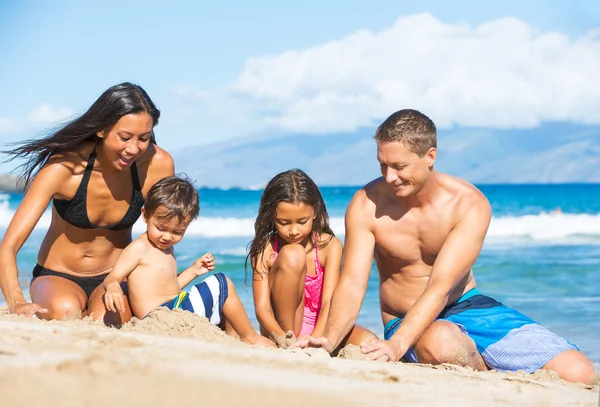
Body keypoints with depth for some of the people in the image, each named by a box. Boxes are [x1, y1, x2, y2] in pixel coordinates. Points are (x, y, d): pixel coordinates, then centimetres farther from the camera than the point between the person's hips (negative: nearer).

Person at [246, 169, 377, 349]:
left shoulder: (329, 246, -7)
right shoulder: (264, 250, -9)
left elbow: (330, 303, -15)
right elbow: (262, 307, -16)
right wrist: (281, 337, -37)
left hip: (318, 330, 1)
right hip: (282, 329, -1)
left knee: (368, 341, -29)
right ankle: (287, 347, -17)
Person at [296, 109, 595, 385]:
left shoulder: (470, 205, -17)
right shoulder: (366, 206, -13)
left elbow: (440, 287, -26)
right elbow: (352, 283, -17)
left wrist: (397, 344, -41)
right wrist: (329, 340, -37)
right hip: (405, 321, -1)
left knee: (579, 374, -16)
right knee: (438, 343, -42)